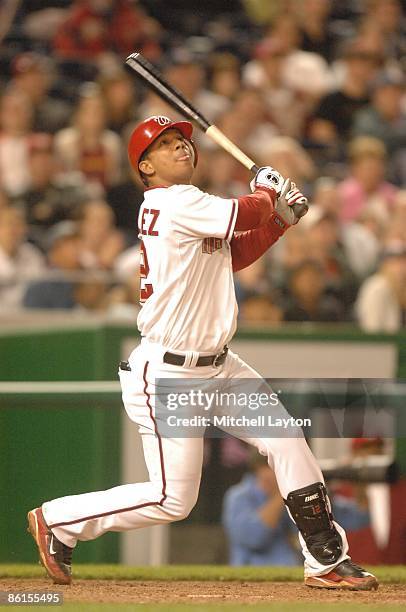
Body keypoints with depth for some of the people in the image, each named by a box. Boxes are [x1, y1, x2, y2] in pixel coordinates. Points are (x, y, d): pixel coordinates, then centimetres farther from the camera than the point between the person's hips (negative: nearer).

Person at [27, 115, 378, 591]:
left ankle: (326, 560, 13)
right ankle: (58, 521, 11)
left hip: (216, 366, 10)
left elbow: (234, 254, 20)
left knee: (286, 440, 5)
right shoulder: (176, 203, -18)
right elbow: (245, 214, -20)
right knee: (172, 501, -6)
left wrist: (280, 217, 8)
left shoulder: (183, 206, 12)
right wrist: (266, 190, 2)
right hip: (167, 374, -10)